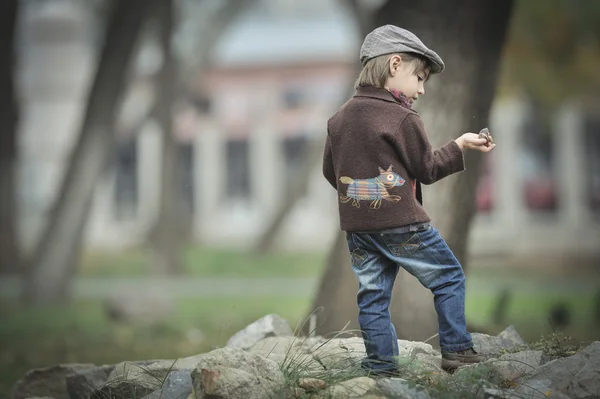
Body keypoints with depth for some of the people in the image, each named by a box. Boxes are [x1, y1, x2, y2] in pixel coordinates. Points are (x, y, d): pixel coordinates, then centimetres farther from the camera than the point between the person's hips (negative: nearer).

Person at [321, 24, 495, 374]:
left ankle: (381, 365, 10)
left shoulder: (339, 118, 8)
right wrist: (460, 147, 3)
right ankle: (456, 349, 8)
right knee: (449, 277, 8)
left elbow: (331, 172, 14)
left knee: (373, 295, 9)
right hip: (401, 225, -6)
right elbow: (427, 170, -6)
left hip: (357, 226, 6)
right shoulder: (403, 118, -11)